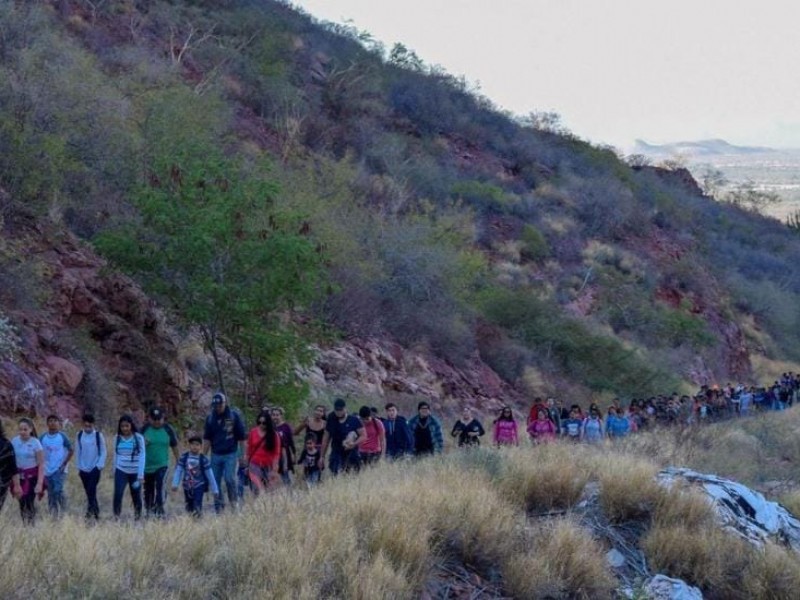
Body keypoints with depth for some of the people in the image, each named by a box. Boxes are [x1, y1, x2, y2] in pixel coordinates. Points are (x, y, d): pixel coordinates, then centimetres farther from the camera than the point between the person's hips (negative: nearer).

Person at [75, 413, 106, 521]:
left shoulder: (98, 435, -5)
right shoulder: (79, 435, 3)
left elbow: (103, 452, -2)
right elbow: (78, 452, 9)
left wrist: (100, 465, -10)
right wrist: (79, 467, 8)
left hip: (95, 468, -4)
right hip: (84, 469, 4)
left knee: (91, 490, -16)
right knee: (89, 492, 8)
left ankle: (90, 511, -15)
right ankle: (96, 511, 19)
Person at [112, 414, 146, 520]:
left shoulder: (138, 438, -6)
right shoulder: (117, 438, 3)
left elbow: (142, 456, -7)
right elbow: (115, 455, 12)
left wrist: (141, 475, -12)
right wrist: (114, 471, 15)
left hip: (135, 472, -1)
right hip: (121, 471, 1)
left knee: (136, 496, 8)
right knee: (117, 494, -15)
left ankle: (137, 518, 25)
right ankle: (116, 517, -12)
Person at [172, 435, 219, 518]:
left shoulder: (203, 459, -7)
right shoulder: (184, 457, -2)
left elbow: (210, 475, -2)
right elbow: (178, 471, 0)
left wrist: (215, 489, 1)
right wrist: (175, 485, -8)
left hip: (199, 486, -3)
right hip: (187, 486, 3)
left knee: (197, 505, -18)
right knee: (189, 506, 11)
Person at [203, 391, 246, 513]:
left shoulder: (234, 416, -2)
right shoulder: (210, 418, 7)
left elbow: (242, 437, 0)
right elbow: (207, 439, 11)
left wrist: (243, 455, -3)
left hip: (230, 454, -4)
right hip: (216, 455, 4)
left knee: (229, 479, -14)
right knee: (215, 482, 3)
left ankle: (234, 501, 5)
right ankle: (218, 506, 11)